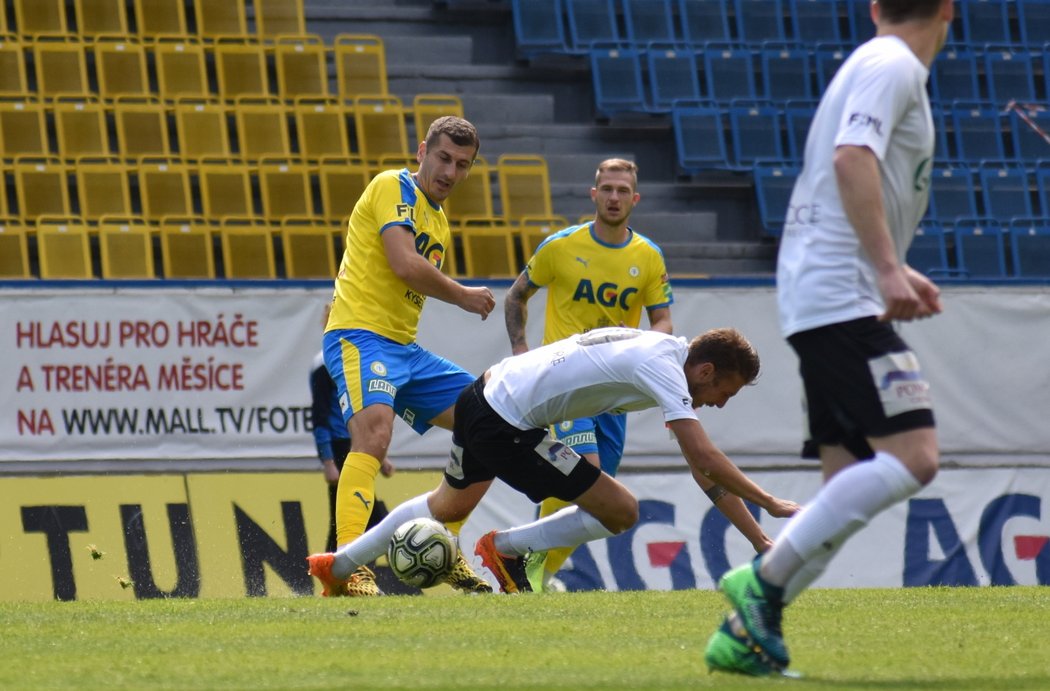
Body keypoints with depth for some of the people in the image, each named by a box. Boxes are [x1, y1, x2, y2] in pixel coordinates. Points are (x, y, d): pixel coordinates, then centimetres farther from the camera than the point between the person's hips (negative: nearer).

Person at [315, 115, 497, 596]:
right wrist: (463, 296, -7)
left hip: (404, 347, 10)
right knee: (374, 433, -32)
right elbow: (405, 264, -18)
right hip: (360, 337, -10)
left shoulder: (439, 222, 21)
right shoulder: (394, 187, -6)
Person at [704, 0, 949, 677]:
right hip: (842, 298, -10)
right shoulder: (893, 67, -8)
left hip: (827, 305, 10)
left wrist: (892, 271, 37)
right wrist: (888, 269, -28)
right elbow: (852, 159, -23)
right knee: (912, 456, -18)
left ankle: (745, 632, 2)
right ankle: (765, 580, -18)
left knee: (850, 482, 7)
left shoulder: (874, 65, 22)